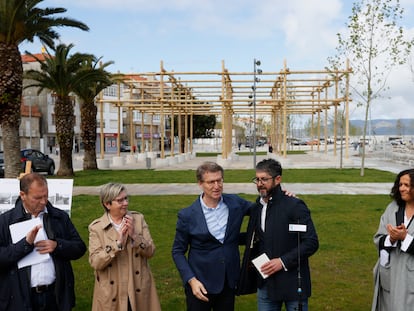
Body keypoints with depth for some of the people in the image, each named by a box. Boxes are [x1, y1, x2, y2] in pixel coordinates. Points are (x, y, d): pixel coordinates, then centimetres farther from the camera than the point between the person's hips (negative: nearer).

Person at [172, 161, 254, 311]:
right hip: (200, 284, -3)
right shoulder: (187, 215, -11)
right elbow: (178, 252, -3)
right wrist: (191, 280, -13)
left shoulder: (235, 203, -3)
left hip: (229, 282, 3)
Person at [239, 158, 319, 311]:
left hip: (293, 282, -5)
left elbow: (311, 242, -15)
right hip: (265, 283, 6)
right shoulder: (257, 207, 8)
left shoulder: (295, 205, -12)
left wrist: (283, 261, -21)